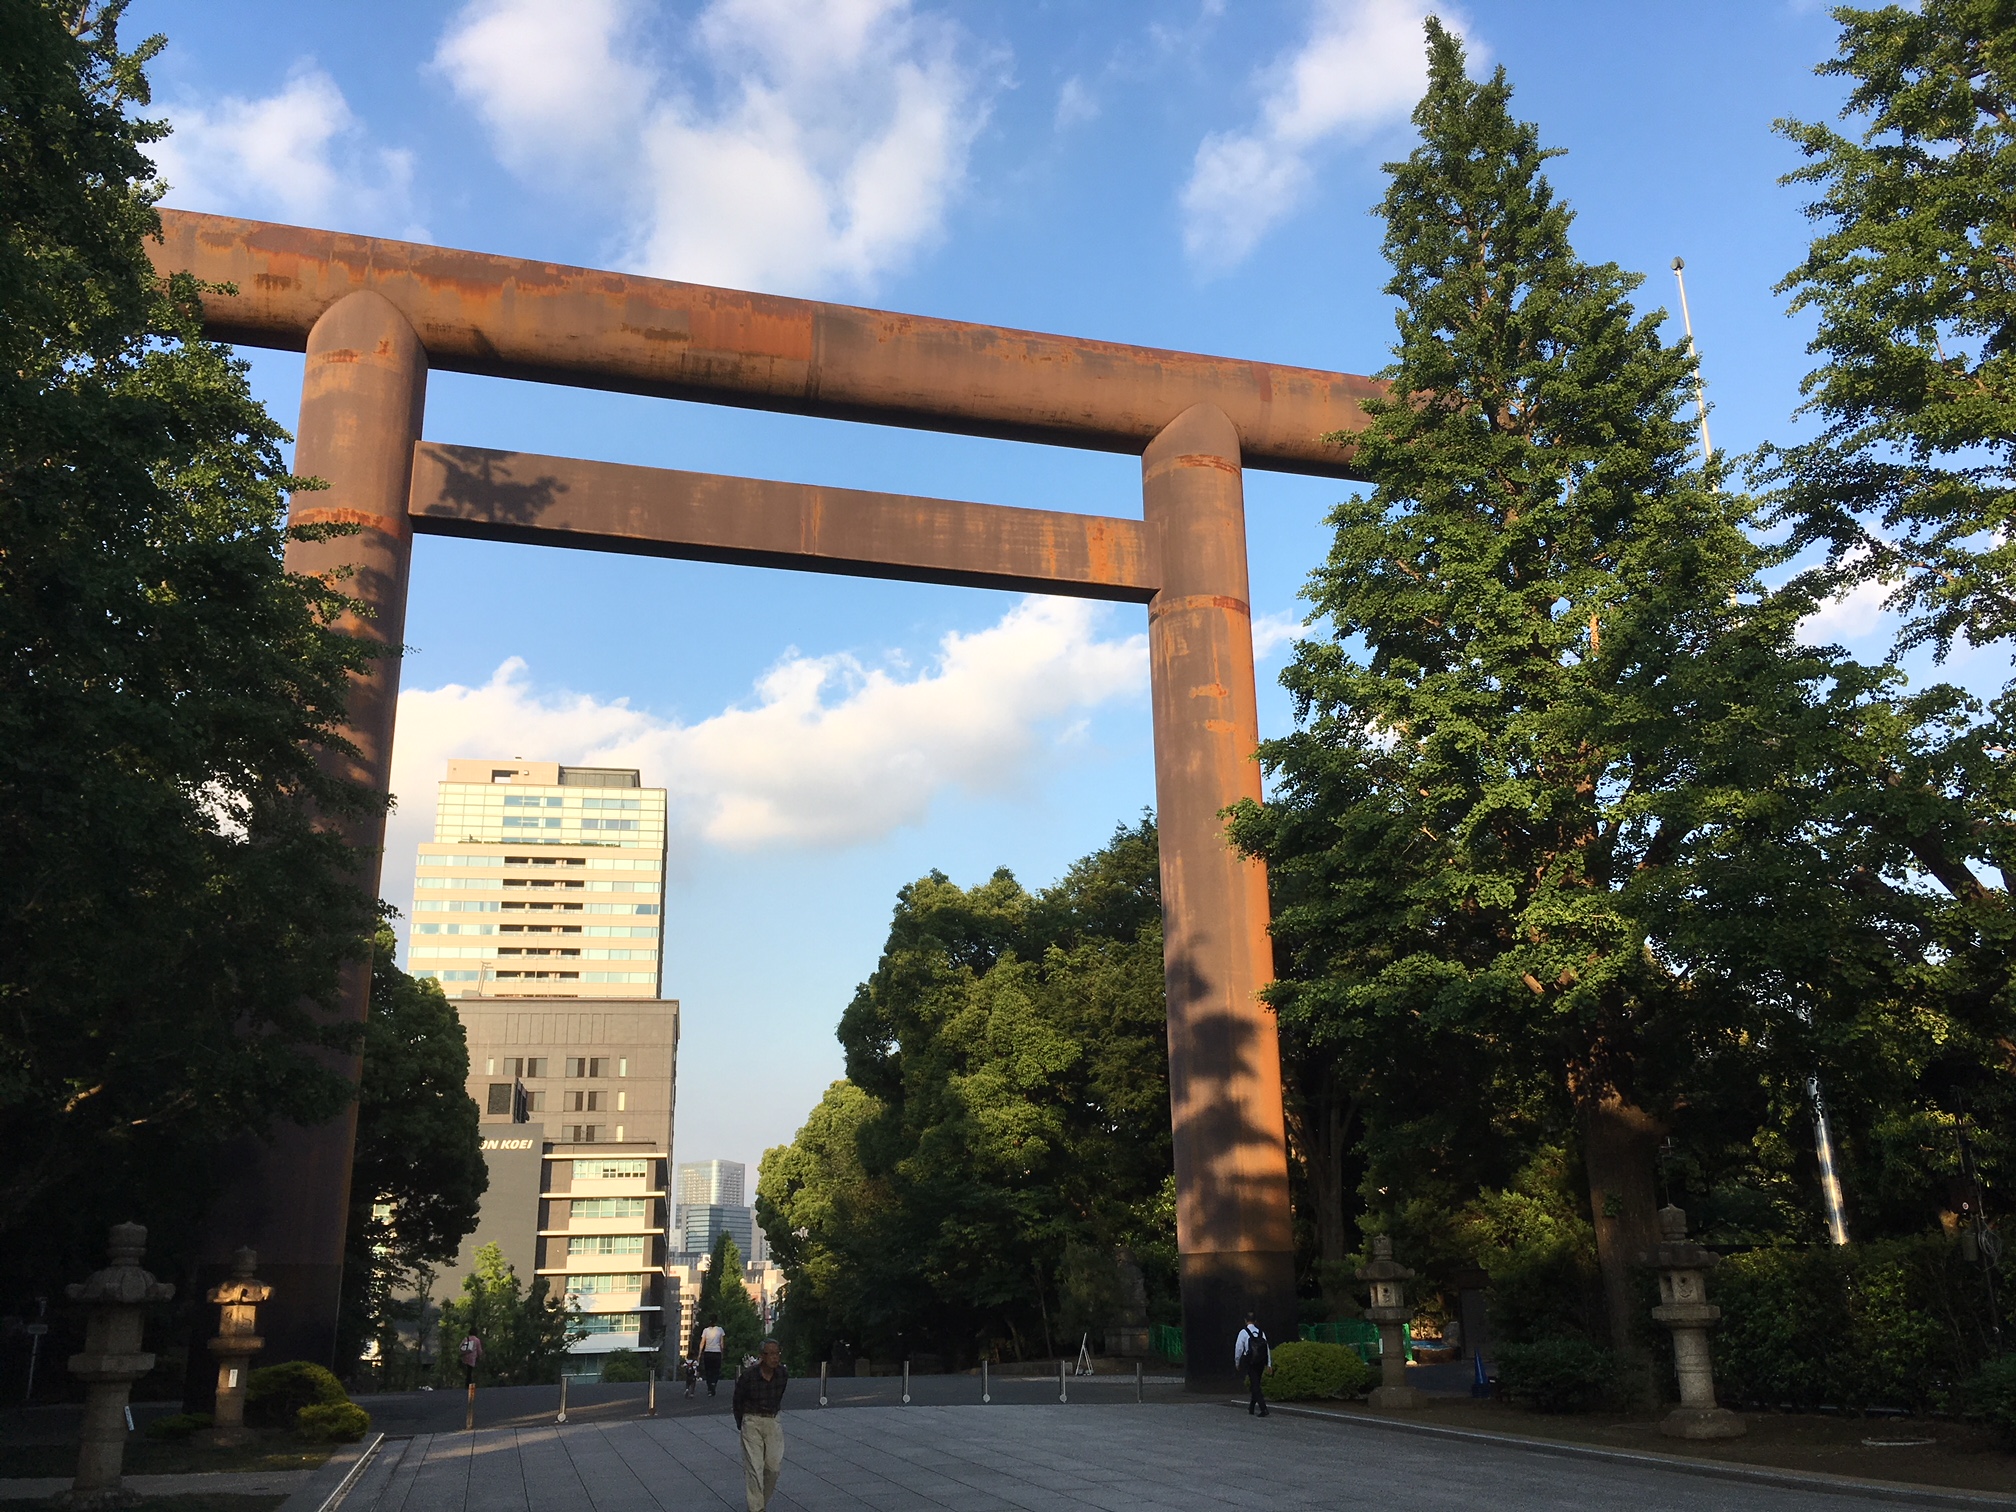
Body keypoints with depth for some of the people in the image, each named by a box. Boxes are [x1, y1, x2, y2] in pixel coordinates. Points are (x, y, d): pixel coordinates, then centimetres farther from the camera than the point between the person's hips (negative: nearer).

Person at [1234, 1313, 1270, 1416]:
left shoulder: (1244, 1332, -5)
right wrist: (1269, 1363, 8)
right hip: (1261, 1362, 5)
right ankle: (1251, 1409, 26)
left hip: (1250, 1362, -5)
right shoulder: (1261, 1332, 7)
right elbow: (1267, 1348, 4)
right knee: (1255, 1384, 17)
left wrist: (1237, 1362, 11)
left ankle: (1263, 1409, -16)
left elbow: (1239, 1348, -3)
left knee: (1255, 1385, -4)